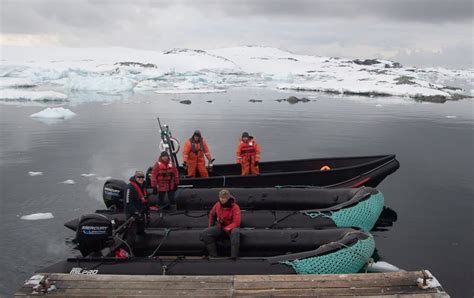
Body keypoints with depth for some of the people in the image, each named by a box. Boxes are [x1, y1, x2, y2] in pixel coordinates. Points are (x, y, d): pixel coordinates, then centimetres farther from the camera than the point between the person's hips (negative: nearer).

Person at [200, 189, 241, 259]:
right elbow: (212, 215, 21)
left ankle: (234, 256, -38)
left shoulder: (235, 207, -14)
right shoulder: (217, 205, 0)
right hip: (220, 227, 5)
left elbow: (236, 222, -21)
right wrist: (210, 227, 16)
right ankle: (213, 255, -17)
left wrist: (226, 229, -28)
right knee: (205, 233, -18)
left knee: (235, 232, -41)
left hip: (231, 228, -4)